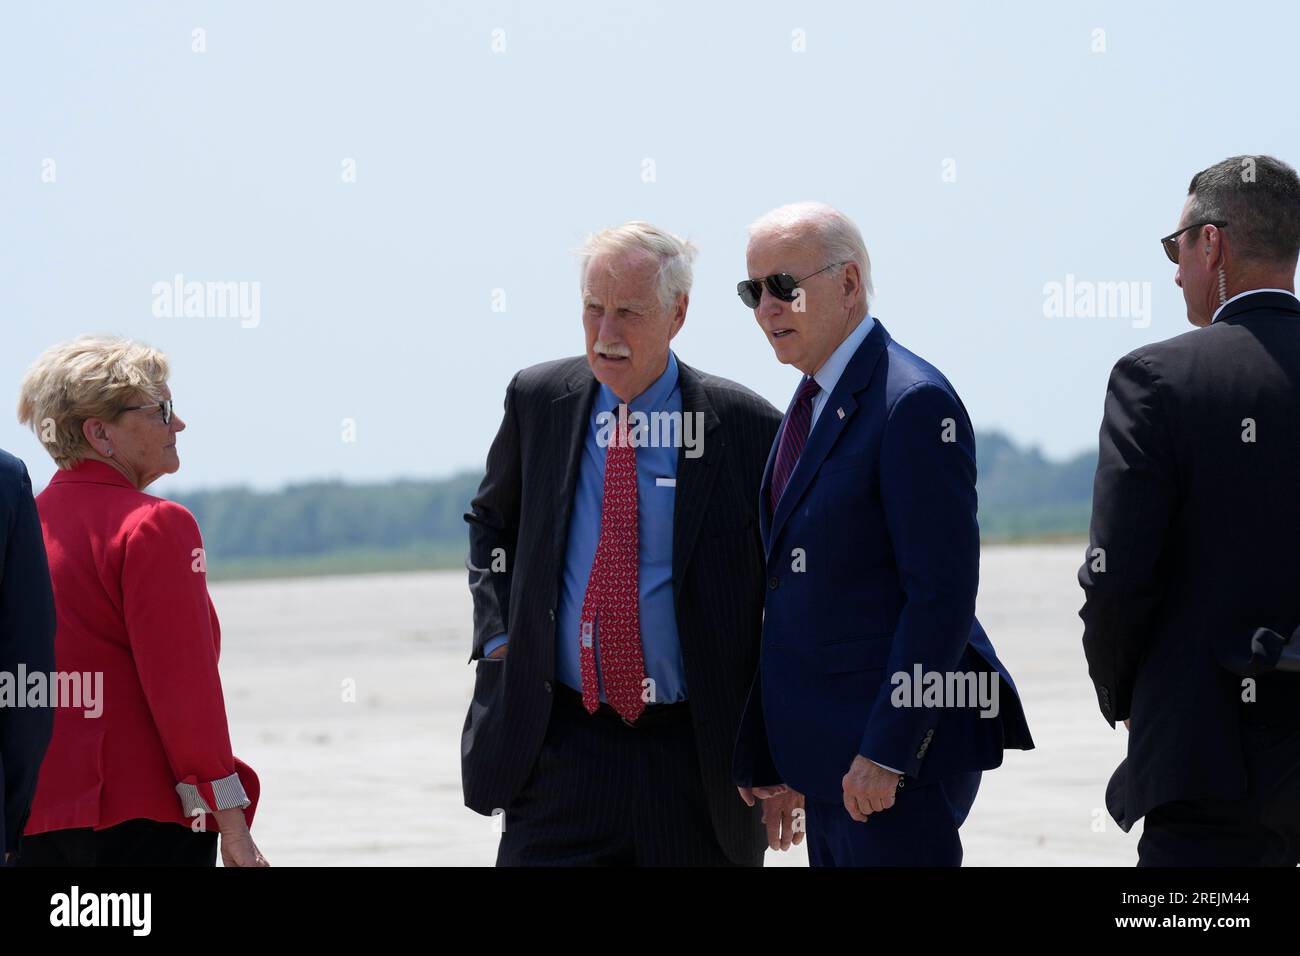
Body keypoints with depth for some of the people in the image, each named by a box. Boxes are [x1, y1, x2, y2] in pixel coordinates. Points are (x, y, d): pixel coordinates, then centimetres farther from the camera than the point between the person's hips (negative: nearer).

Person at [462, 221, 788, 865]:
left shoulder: (746, 428, -4)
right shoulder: (537, 401, 5)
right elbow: (491, 522, 23)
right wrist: (499, 637, 6)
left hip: (695, 760, -1)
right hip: (560, 750, 1)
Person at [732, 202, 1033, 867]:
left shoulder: (913, 402, -14)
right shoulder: (814, 402, 15)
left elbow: (943, 591, -19)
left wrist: (886, 754, -21)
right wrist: (774, 753, 14)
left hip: (899, 751, -9)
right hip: (828, 755, 9)